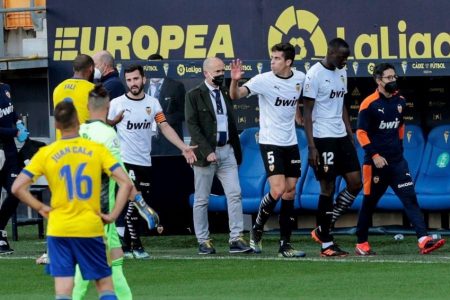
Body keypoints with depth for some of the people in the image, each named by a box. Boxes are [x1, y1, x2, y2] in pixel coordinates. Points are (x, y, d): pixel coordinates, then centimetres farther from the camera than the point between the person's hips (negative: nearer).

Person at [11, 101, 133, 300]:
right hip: (90, 228, 0)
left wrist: (41, 208, 4)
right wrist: (113, 215, -1)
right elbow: (126, 183, -8)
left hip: (58, 229, 0)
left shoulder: (45, 154, -2)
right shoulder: (97, 149, -1)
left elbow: (17, 188, -6)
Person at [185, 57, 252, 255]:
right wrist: (207, 152, -18)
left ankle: (236, 239, -5)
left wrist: (237, 151, 13)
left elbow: (231, 124, 16)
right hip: (205, 153, -5)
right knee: (202, 200, 2)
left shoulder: (226, 94, 13)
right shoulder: (194, 96, -3)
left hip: (227, 151, 5)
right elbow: (193, 126, -10)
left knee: (234, 194, -5)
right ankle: (203, 241, 9)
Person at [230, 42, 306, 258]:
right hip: (270, 143, -5)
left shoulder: (300, 78, 3)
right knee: (277, 190, -17)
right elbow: (236, 95, -23)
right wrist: (235, 81, -41)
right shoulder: (263, 80, -12)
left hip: (291, 143, 5)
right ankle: (257, 229, 7)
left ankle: (285, 244, 10)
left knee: (290, 192, 5)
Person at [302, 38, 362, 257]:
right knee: (328, 188, -4)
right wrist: (311, 147, -16)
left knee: (355, 183, 1)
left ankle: (323, 230, 13)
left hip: (341, 136, 8)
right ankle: (326, 243, 4)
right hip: (323, 138, -8)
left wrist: (350, 136, 15)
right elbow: (307, 112, -12)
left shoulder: (341, 73, 13)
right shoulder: (315, 75, -11)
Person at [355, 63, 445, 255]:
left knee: (410, 198, -8)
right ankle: (361, 243, 19)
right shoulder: (369, 104, -10)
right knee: (370, 202, 5)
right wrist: (374, 155, -17)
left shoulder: (400, 101, 9)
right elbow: (361, 133, -11)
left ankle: (423, 240, -18)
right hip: (376, 162, -5)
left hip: (397, 161, 5)